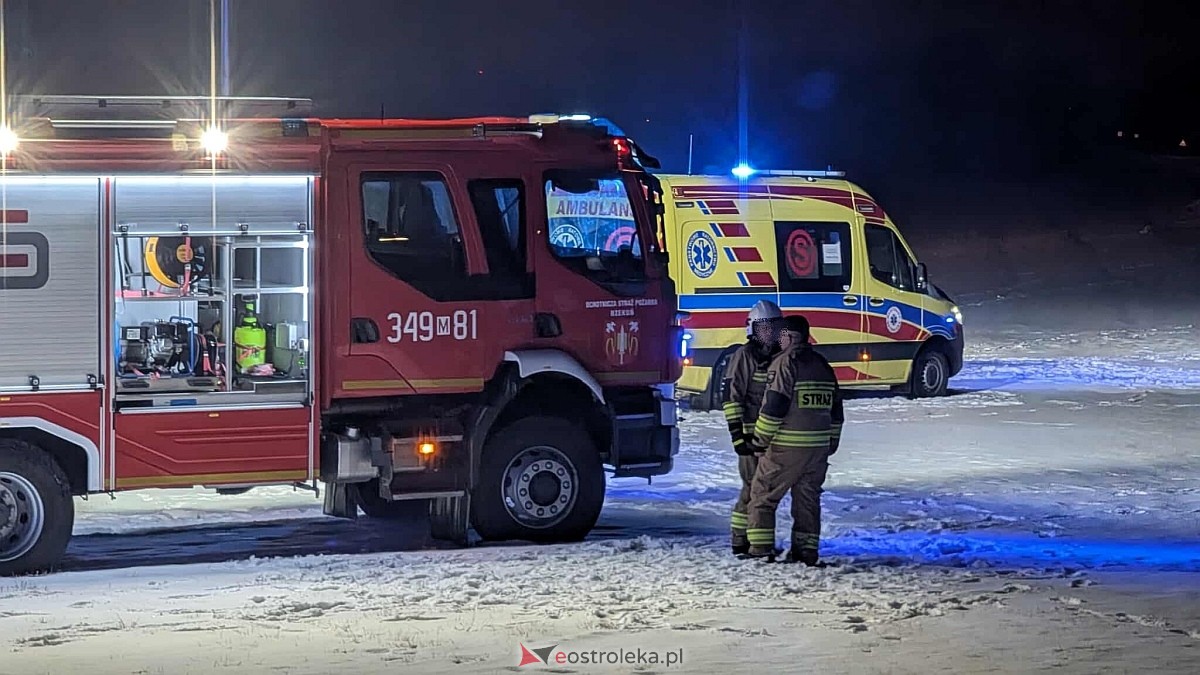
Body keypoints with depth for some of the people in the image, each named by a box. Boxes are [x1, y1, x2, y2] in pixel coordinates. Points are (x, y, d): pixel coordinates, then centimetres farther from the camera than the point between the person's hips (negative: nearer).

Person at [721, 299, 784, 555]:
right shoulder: (744, 356, -7)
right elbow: (730, 396, -11)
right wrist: (737, 434, -17)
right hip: (751, 435, -7)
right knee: (753, 487, -8)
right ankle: (741, 542, -2)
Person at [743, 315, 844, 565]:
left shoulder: (785, 363, -11)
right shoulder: (823, 366, 14)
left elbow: (774, 406, -16)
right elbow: (835, 409, 19)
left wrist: (760, 439, -6)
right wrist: (830, 445, 26)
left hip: (786, 446, -7)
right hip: (818, 447, 7)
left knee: (762, 494, 2)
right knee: (808, 497, 12)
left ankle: (761, 547, -2)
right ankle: (806, 551, 10)